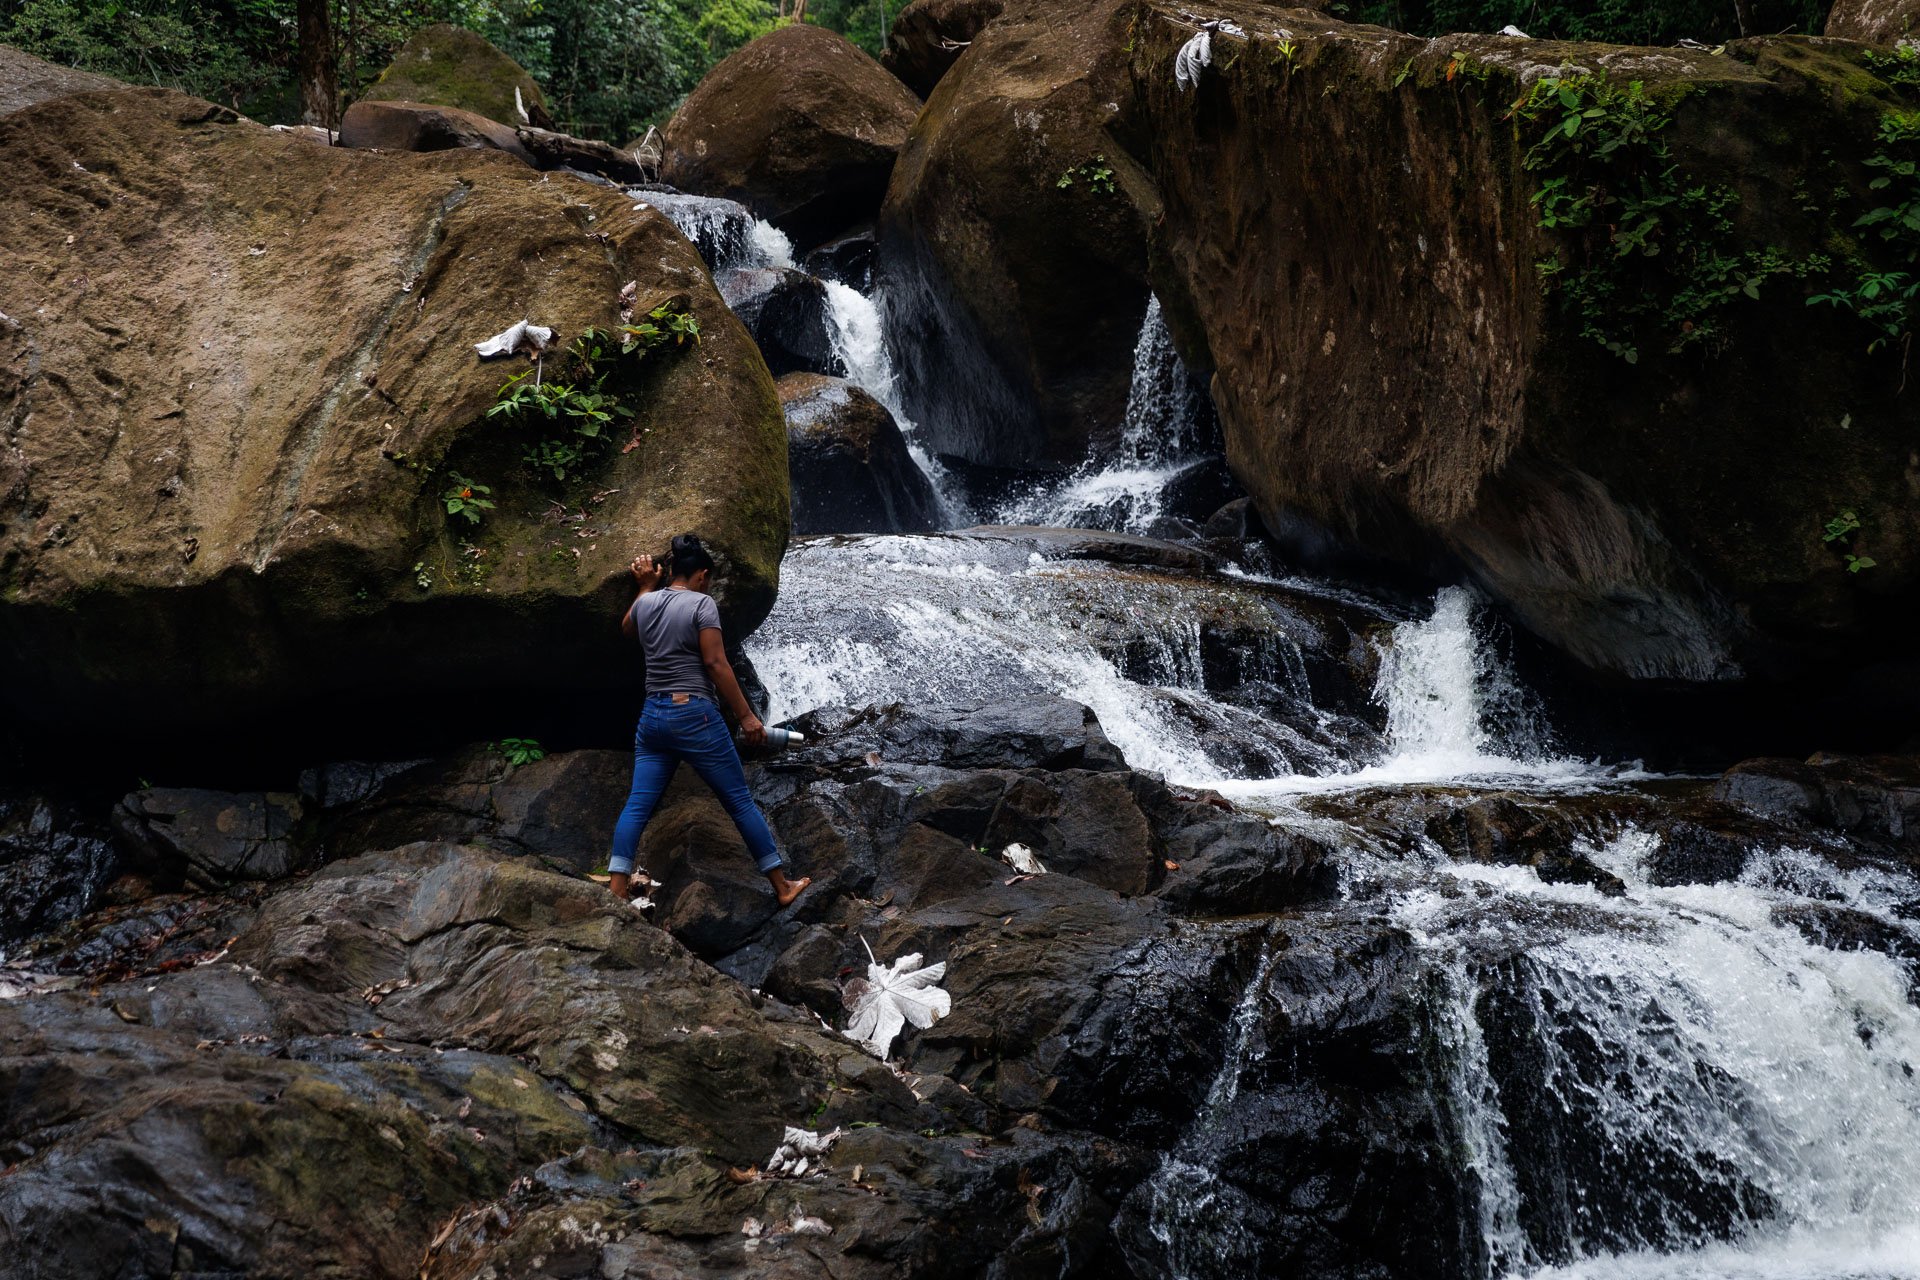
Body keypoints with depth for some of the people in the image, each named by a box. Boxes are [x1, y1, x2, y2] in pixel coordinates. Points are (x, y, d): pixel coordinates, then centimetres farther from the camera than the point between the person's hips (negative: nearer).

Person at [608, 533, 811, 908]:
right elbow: (716, 664, -14)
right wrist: (746, 716, -12)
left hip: (652, 716, 6)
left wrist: (646, 586, 34)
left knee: (637, 805, 3)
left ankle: (617, 889, -8)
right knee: (741, 801, 3)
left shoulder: (645, 603, 9)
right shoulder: (701, 603, -9)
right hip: (694, 716, -6)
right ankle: (782, 886, 10)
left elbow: (627, 630, 33)